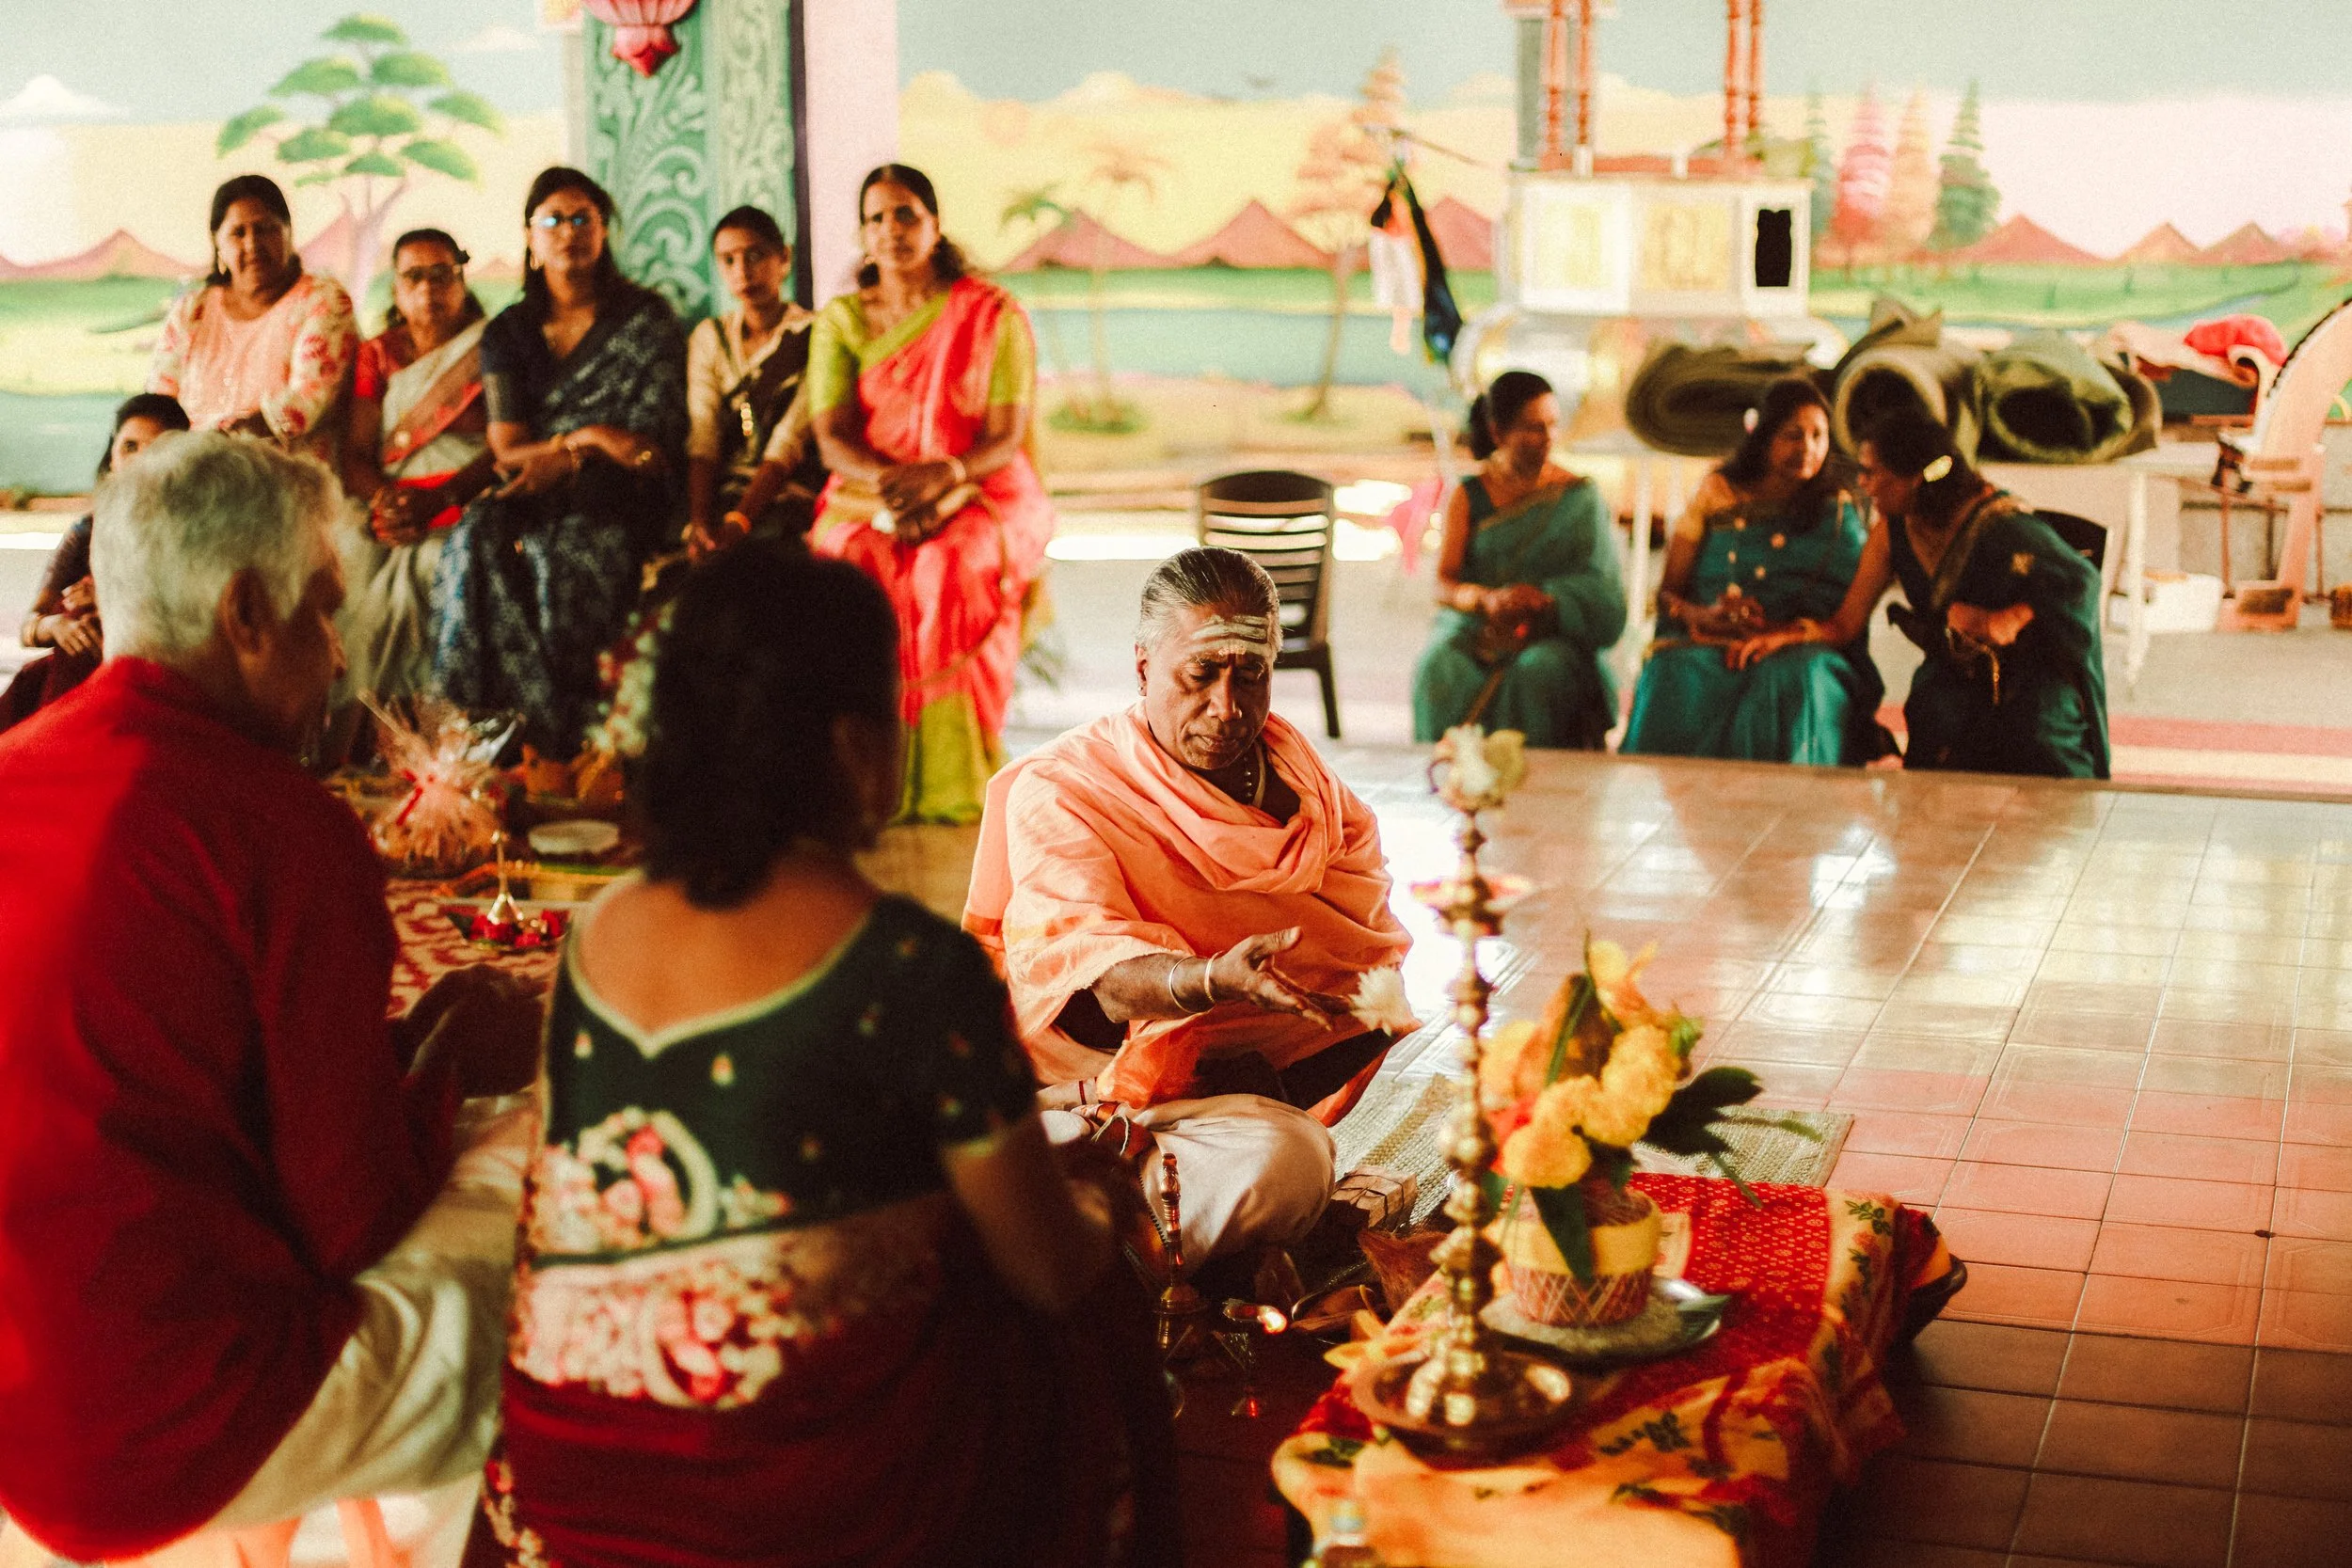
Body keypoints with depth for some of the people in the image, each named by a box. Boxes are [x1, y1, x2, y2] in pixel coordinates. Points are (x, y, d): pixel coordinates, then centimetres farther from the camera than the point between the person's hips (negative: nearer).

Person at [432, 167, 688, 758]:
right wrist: (589, 436, -12)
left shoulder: (646, 319, 8)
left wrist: (561, 457, -13)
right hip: (536, 497, 3)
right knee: (476, 539, -33)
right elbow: (509, 450, 6)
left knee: (558, 553, -38)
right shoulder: (507, 333, 17)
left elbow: (655, 449, 0)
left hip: (619, 502, -3)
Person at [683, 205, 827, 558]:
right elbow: (702, 438, 2)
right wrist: (700, 522, -17)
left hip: (790, 496, -3)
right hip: (723, 493, 3)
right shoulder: (710, 337, 14)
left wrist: (737, 524, -24)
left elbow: (789, 445, -10)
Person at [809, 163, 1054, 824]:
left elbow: (1006, 438, -3)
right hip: (868, 495, 2)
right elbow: (832, 436, 0)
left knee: (953, 567, -37)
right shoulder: (842, 321, 12)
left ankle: (954, 786, -30)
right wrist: (890, 484, -21)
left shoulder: (994, 315, 6)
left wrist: (942, 477, -24)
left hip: (980, 496, -2)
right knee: (850, 562, -34)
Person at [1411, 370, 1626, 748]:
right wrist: (1488, 599, -23)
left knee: (1538, 674, -35)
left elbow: (1599, 593, -3)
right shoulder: (1469, 496, 6)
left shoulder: (1578, 498, 4)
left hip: (1553, 635, -1)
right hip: (1474, 627, 1)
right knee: (1440, 672, -31)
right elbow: (1444, 585, -1)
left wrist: (1542, 601, -23)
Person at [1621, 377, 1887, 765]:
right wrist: (1702, 616, -12)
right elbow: (1668, 592, 12)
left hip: (1800, 652, -1)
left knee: (1793, 680, -37)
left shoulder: (1838, 512, 12)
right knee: (1678, 677, -34)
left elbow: (1844, 616, 3)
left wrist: (1774, 634, -16)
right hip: (1706, 645, 1)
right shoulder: (1717, 493, 16)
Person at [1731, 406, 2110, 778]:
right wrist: (1783, 636, -16)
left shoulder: (1997, 523, -15)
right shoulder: (1892, 533, 3)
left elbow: (2082, 579, -14)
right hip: (1955, 680, 4)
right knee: (1935, 715, -27)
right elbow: (1846, 624, 2)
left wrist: (2008, 620, -26)